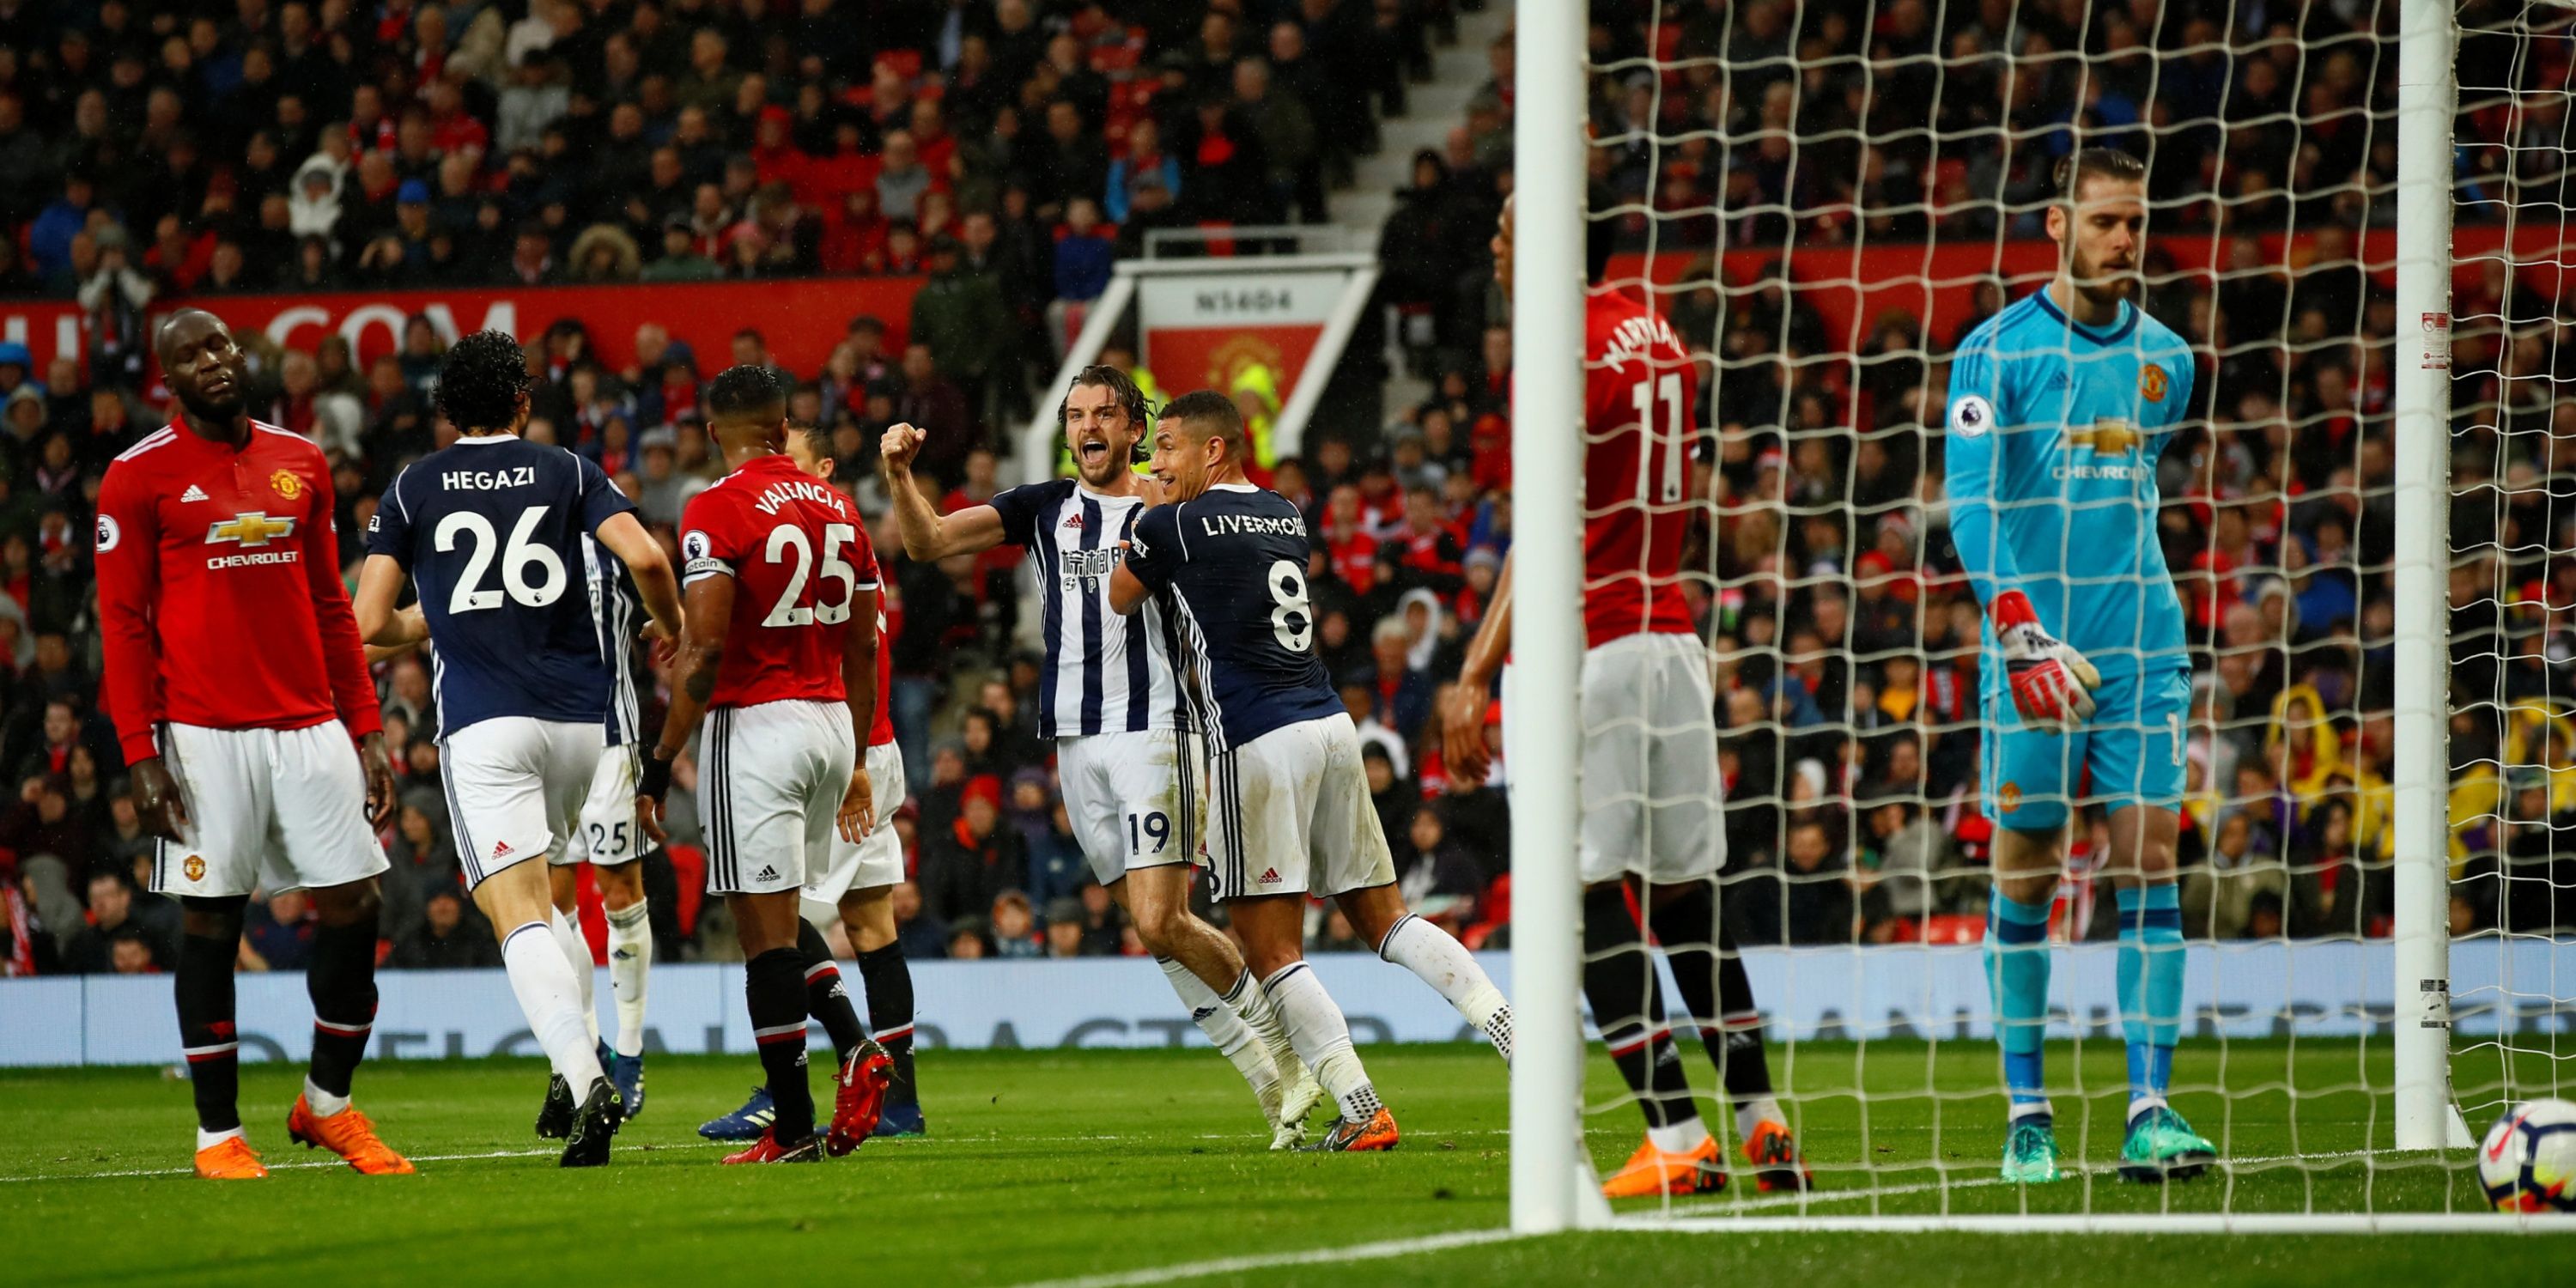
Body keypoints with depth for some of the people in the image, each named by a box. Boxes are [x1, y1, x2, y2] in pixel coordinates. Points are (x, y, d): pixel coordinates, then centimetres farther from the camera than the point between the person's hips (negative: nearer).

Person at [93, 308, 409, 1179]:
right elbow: (123, 622, -3)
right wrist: (140, 754, -10)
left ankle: (326, 1104, 19)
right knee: (210, 923, -1)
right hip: (205, 737, -4)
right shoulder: (141, 476, -2)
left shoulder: (301, 464, 13)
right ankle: (218, 1135, 7)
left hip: (310, 726, 4)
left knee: (355, 908, 1)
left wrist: (366, 733, 12)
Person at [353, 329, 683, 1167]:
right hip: (580, 719, 3)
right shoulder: (566, 472, 9)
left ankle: (583, 1078, -32)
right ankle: (577, 1059, 13)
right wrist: (673, 628, 14)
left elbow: (370, 625, 4)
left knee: (519, 916, -12)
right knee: (545, 898, 25)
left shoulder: (413, 489, 7)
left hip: (483, 727, -3)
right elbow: (645, 558, -6)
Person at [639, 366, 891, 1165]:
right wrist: (855, 763, 25)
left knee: (765, 929, -5)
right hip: (832, 722, 7)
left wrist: (661, 762, -10)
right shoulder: (837, 508, 11)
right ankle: (854, 1055, -2)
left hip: (755, 724, -7)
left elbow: (704, 649, -16)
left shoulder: (718, 512, -10)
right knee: (781, 922, 18)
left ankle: (794, 1126, -8)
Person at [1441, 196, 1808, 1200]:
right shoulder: (1658, 339, 13)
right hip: (1674, 641, 8)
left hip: (1587, 652, -8)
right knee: (1686, 891, 14)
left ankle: (1677, 1138, -10)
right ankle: (1762, 1125, 13)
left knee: (1592, 900, -5)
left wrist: (1475, 677, -20)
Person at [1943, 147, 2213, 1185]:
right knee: (2025, 875, 1)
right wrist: (2020, 626, -21)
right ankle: (2026, 1111, 9)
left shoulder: (2163, 359, 11)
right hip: (2033, 652, -3)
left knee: (2150, 859, -5)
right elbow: (1973, 504, -10)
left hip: (2142, 648, 3)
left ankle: (2150, 1111, -7)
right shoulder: (1997, 351, -3)